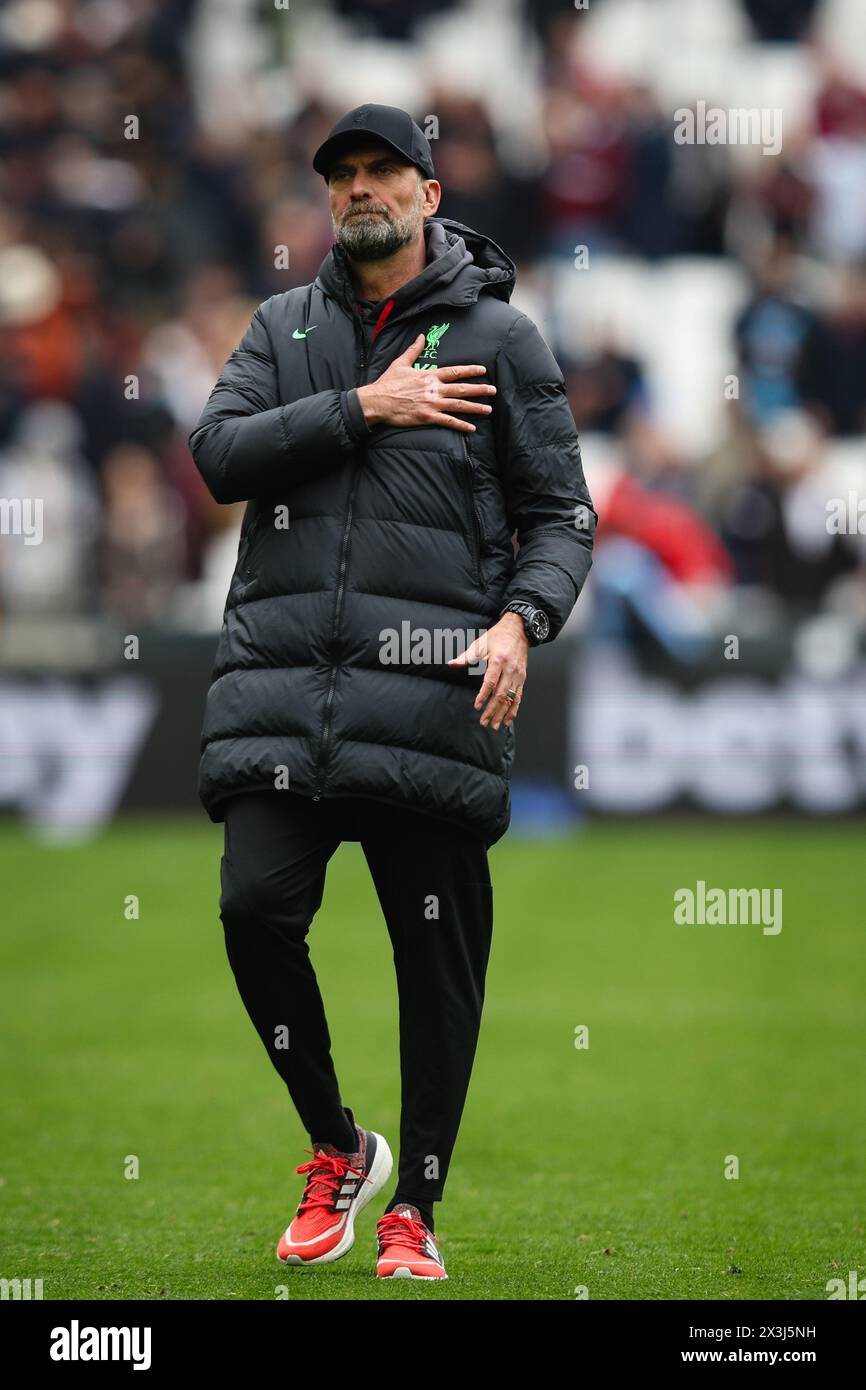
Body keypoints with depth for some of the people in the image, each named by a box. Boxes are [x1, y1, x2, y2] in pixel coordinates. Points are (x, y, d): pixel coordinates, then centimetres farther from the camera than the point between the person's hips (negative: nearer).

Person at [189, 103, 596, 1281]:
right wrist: (361, 409, -9)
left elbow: (561, 514, 6)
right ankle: (337, 1151, 12)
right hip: (280, 679, 2)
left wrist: (523, 618, -13)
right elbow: (219, 452, 1)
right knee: (255, 907, -10)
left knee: (438, 951, 0)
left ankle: (415, 1208, 11)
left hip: (430, 690, -2)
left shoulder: (497, 336, 7)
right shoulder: (286, 325, 15)